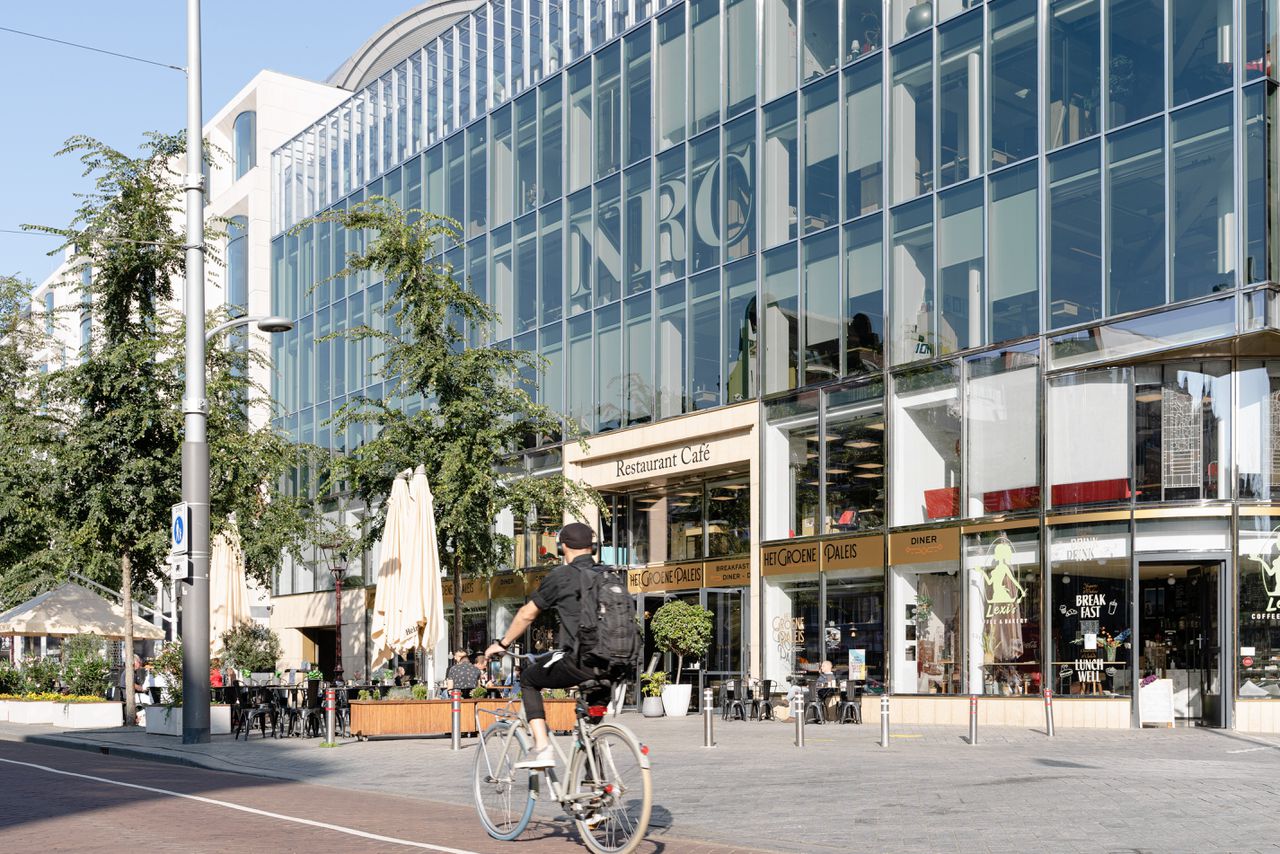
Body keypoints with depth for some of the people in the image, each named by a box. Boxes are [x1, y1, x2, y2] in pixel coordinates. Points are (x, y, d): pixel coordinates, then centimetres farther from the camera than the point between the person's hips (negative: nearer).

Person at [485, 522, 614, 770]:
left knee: (528, 680, 18)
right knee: (595, 714, 31)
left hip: (578, 662, -5)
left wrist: (502, 644, 26)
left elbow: (527, 614, 11)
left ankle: (542, 748, 5)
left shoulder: (561, 576, 3)